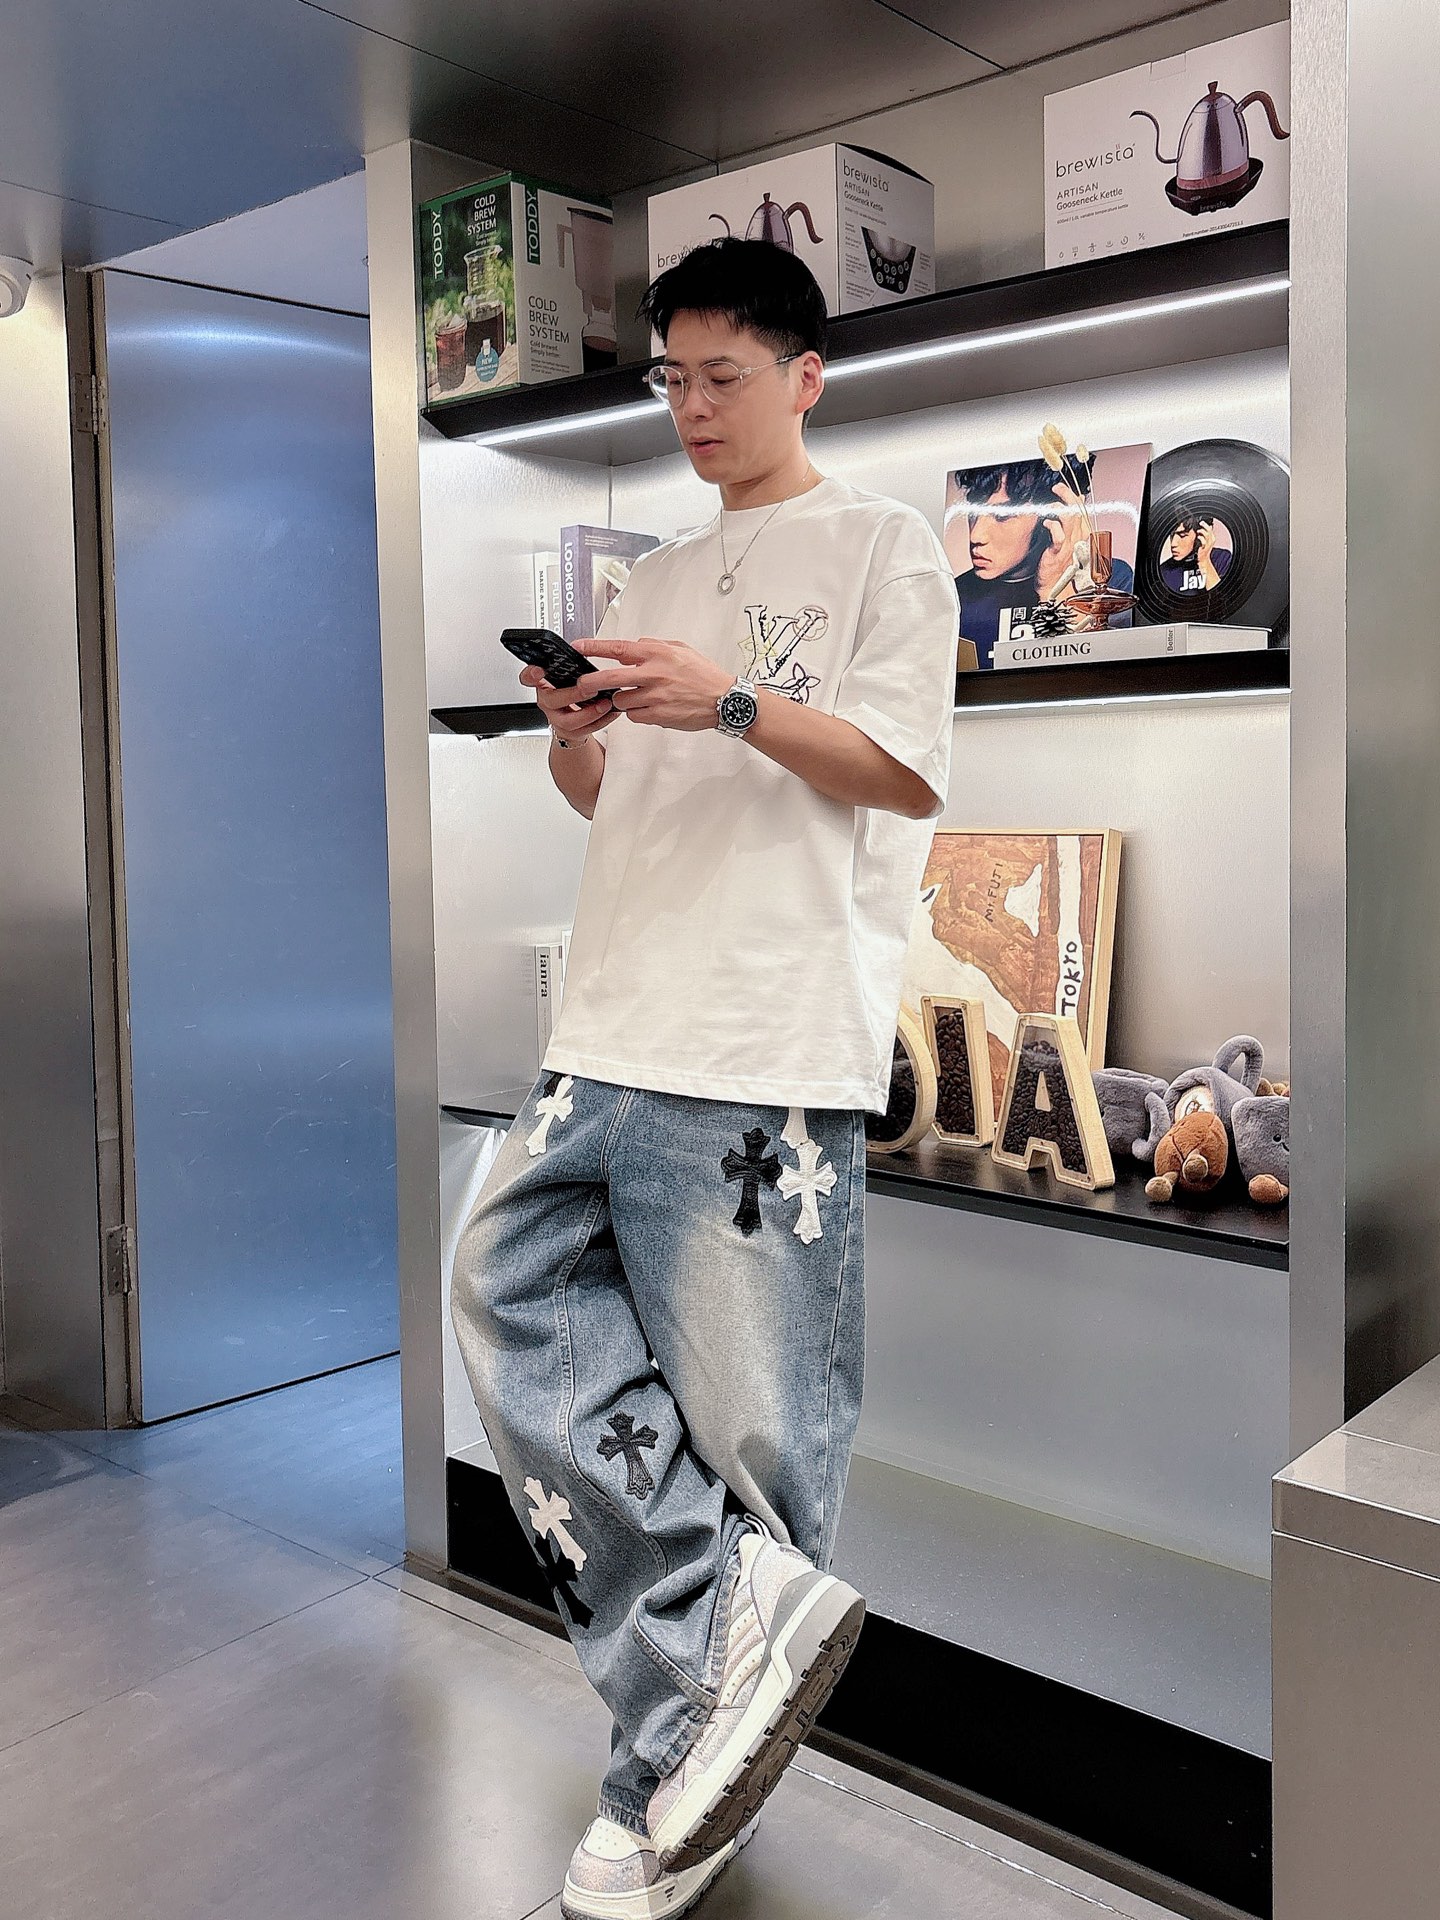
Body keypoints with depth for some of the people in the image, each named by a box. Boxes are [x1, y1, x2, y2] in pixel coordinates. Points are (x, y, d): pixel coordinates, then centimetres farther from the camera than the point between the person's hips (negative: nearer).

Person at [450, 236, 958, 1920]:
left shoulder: (881, 546, 6)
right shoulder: (660, 579, 24)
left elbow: (910, 773, -3)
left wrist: (731, 705, -15)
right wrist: (572, 737, 1)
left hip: (770, 1047, -7)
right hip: (611, 1032, 8)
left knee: (743, 1403, -5)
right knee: (510, 1281, -2)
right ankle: (748, 1597, 1)